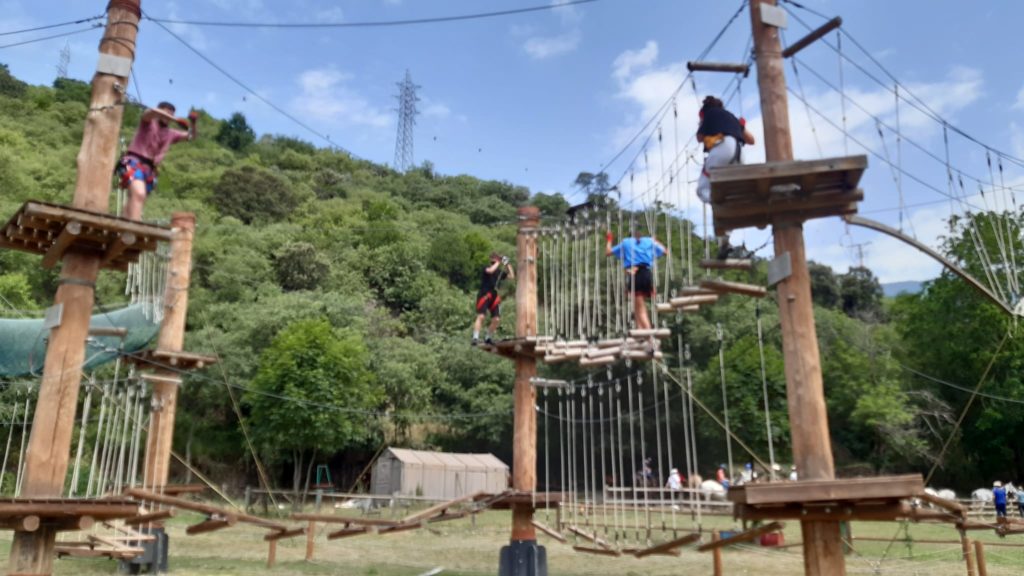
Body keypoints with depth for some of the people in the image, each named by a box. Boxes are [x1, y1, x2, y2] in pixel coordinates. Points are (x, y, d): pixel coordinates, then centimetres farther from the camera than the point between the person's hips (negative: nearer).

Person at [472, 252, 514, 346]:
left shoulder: (500, 272, 12)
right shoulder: (486, 268, -5)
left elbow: (512, 277, 13)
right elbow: (490, 271, -30)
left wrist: (508, 265, 7)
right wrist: (498, 262, -18)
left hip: (494, 297, 6)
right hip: (484, 296, -6)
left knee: (496, 319, 0)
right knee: (481, 316, -17)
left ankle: (489, 338, 14)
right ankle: (475, 338, -19)